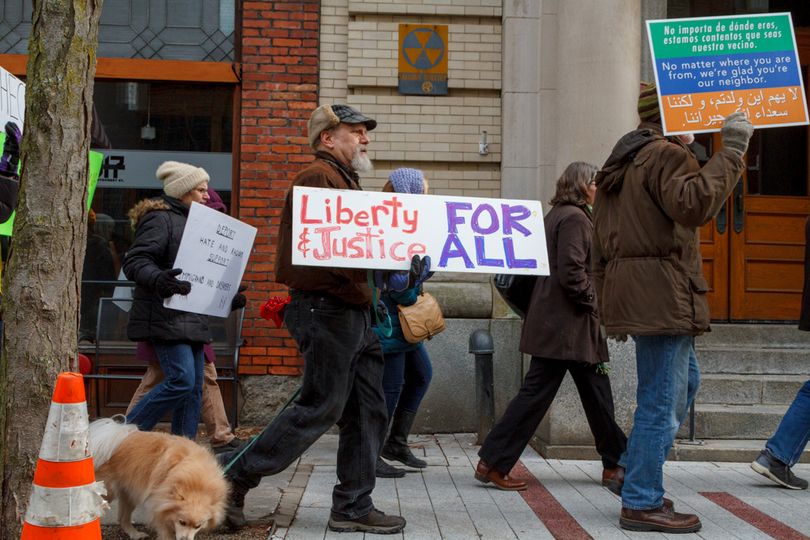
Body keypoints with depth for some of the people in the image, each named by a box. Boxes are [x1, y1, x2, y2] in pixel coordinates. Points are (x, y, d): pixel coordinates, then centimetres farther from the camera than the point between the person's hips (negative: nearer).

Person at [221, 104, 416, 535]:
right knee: (321, 408, -7)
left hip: (355, 313, 10)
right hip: (327, 309, -10)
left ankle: (353, 507, 15)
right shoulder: (318, 177, -9)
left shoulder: (344, 181, 25)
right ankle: (235, 475, 4)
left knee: (368, 410, 8)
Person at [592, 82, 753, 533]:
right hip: (662, 293, -10)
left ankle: (637, 480, 22)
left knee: (682, 383, 19)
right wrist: (731, 152, -19)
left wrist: (612, 308, 23)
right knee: (661, 401, -5)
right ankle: (642, 505, 1)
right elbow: (694, 205, -26)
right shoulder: (666, 155, -8)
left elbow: (602, 246, 21)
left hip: (631, 292, 10)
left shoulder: (620, 166, 22)